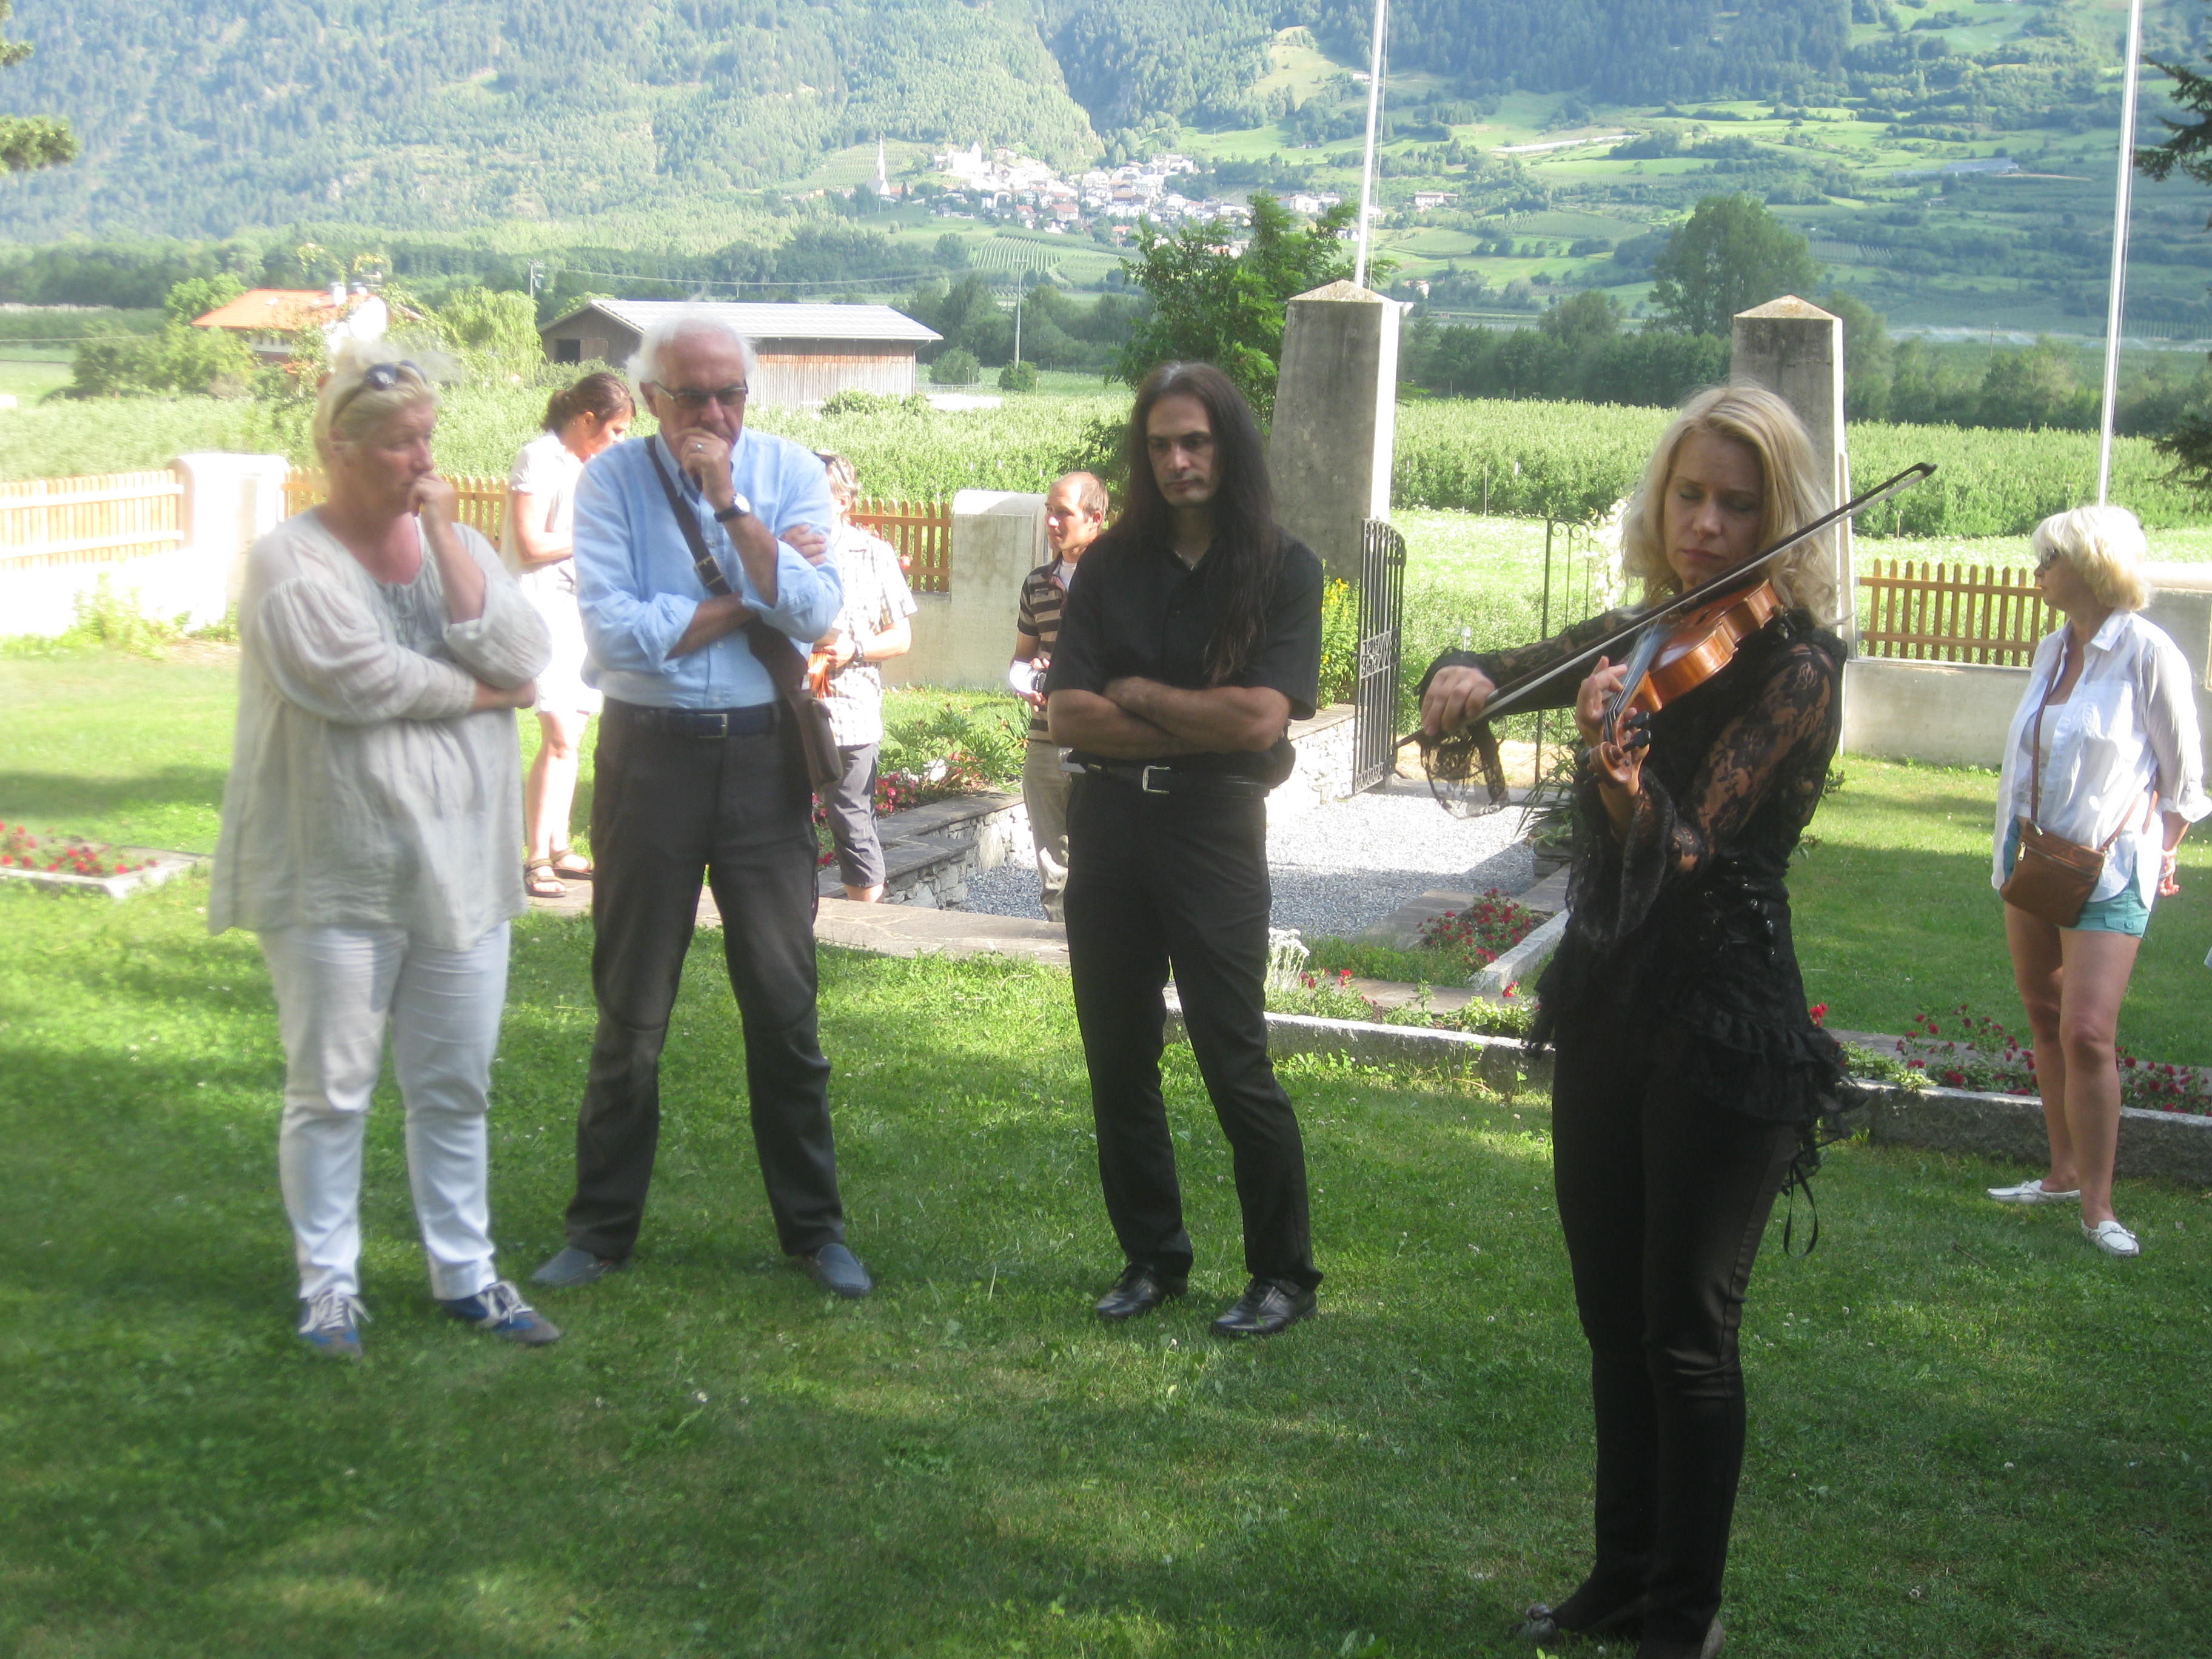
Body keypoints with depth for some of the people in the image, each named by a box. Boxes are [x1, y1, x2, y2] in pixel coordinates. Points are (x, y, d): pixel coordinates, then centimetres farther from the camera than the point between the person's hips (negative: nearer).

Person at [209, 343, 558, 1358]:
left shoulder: (456, 546, 10)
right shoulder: (291, 560, -5)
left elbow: (520, 658, -5)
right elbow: (348, 675, -19)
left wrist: (444, 537, -9)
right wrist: (481, 691, -7)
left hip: (458, 867, 4)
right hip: (336, 870, -4)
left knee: (455, 1084, 10)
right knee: (331, 1088, 3)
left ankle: (464, 1274, 21)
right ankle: (328, 1285, 15)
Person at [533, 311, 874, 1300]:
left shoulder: (790, 472, 1)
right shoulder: (612, 481, -4)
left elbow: (815, 614, -12)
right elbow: (615, 633, -14)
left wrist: (732, 506, -17)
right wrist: (750, 597, -9)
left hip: (764, 752, 1)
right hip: (651, 752, -1)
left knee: (784, 1002, 6)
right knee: (631, 1011, 7)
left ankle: (813, 1228, 18)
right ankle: (602, 1229, 20)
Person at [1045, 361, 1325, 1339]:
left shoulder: (1282, 569, -2)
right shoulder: (1112, 563, 6)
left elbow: (1263, 715, -15)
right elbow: (1066, 714, -3)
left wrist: (1136, 694, -5)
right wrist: (1196, 727, -9)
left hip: (1215, 832, -4)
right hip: (1107, 827, 4)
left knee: (1234, 1064, -3)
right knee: (1117, 1059, 9)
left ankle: (1283, 1273, 12)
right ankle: (1151, 1259, 23)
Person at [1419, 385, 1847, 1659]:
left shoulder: (1794, 667, -13)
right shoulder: (1636, 636, 6)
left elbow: (1686, 856, -22)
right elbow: (1482, 673, 14)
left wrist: (1622, 774, -42)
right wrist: (1462, 679, -10)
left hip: (1725, 1035, -6)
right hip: (1607, 1008, 7)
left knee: (1686, 1334, -3)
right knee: (1615, 1319, 14)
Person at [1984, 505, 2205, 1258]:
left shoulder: (2148, 654, -13)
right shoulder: (2051, 649, 8)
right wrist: (2014, 846, 13)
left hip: (2107, 867, -8)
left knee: (2087, 1032, -15)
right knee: (2045, 1021, 13)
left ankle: (2097, 1205, -8)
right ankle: (2064, 1172, 25)